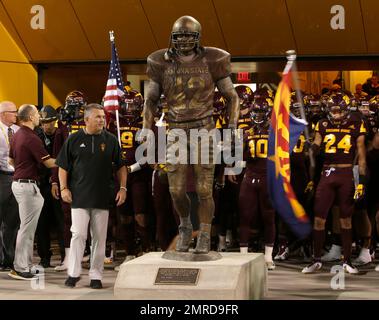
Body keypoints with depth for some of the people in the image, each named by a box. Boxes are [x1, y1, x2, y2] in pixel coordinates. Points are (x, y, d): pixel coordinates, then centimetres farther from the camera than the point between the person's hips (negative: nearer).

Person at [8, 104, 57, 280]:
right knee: (27, 228, -5)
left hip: (18, 183, 10)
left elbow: (11, 160, 21)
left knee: (27, 227, 15)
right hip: (27, 185, -10)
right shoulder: (31, 138, -18)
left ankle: (23, 265, 19)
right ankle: (21, 269, -2)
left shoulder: (17, 135, 11)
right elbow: (49, 163, -16)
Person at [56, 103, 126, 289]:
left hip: (103, 197, 2)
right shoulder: (74, 140, 3)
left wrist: (123, 188, 3)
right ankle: (73, 273, 2)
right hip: (79, 197, -2)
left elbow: (120, 167, 12)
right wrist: (64, 188, -2)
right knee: (78, 235, -7)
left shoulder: (111, 140, 6)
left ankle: (96, 276, 11)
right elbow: (63, 166, 7)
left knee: (99, 238, 4)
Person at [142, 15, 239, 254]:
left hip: (204, 130, -2)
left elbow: (232, 97, 5)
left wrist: (232, 127, -6)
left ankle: (204, 238, 11)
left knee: (204, 190, -4)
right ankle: (185, 226, 26)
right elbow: (151, 100, 11)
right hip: (176, 131, 2)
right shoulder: (163, 64, 1)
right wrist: (147, 132, 5)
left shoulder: (211, 62, -4)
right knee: (177, 191, -2)